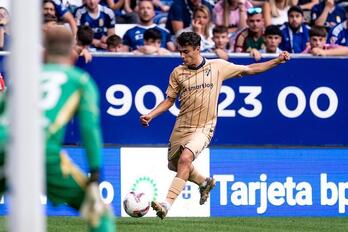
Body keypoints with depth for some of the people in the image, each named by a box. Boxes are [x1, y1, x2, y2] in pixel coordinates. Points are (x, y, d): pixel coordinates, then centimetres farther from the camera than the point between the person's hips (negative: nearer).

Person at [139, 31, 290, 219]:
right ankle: (205, 183, 45)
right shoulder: (178, 73, 2)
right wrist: (150, 115, -5)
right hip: (181, 127, 4)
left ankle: (167, 204, -30)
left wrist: (278, 61, 1)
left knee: (185, 159, -27)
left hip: (203, 128, -4)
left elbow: (249, 70, 6)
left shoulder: (217, 66, -3)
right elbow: (169, 100, 10)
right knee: (174, 164, 14)